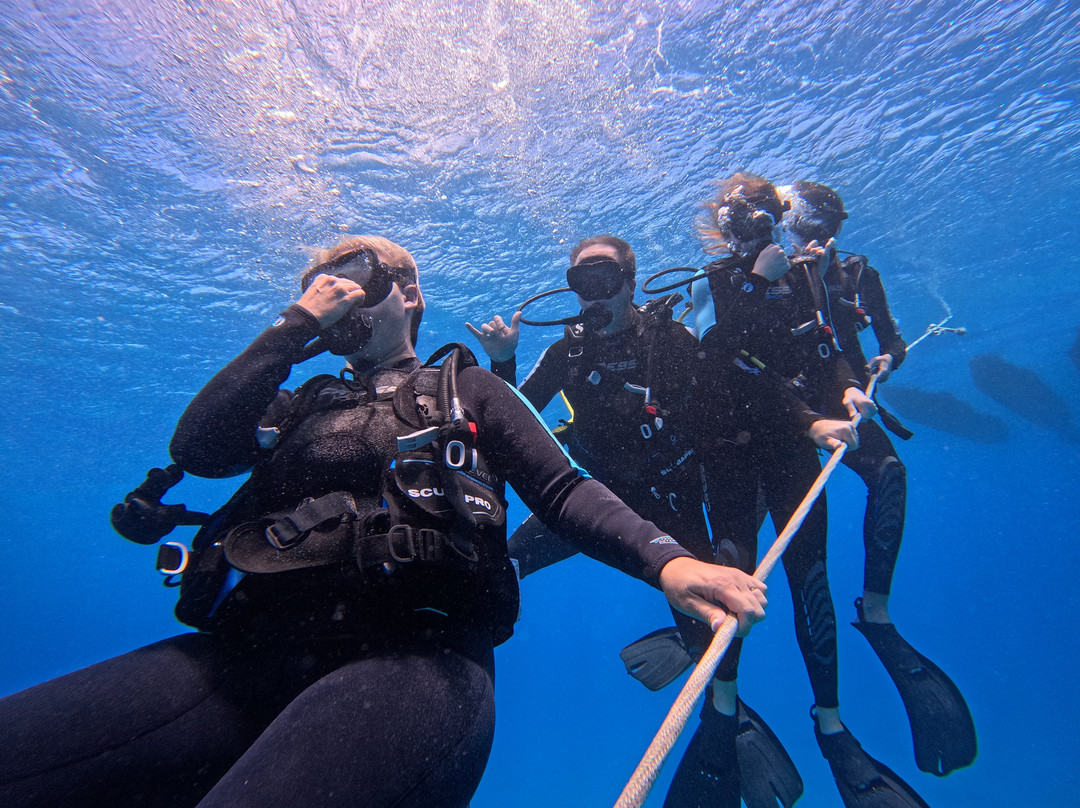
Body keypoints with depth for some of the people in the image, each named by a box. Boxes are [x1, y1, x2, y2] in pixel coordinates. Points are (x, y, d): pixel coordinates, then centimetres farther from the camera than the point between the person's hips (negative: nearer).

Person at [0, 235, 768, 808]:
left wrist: (666, 559, -10)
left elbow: (563, 491, 8)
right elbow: (197, 448, 9)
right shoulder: (302, 403, 27)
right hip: (251, 643, 4)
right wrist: (295, 325, 8)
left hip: (412, 649, -3)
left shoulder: (468, 389, 18)